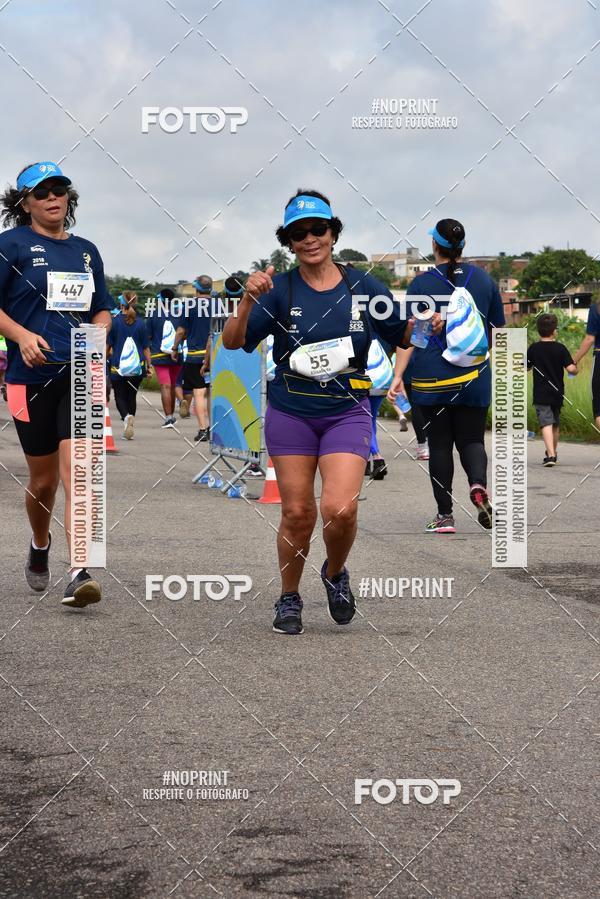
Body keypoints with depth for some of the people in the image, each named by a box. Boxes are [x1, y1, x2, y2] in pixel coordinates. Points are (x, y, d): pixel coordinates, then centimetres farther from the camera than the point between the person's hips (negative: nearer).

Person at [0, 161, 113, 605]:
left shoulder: (85, 250, 13)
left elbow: (102, 310, 21)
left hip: (80, 372, 2)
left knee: (75, 468, -14)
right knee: (43, 477, 10)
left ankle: (80, 573, -21)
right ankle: (40, 546, 39)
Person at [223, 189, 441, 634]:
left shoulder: (361, 284, -1)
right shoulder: (280, 289, -4)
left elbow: (403, 333, 11)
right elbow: (232, 342, -11)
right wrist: (248, 301, -27)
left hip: (347, 413, 0)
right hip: (290, 414, 0)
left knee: (340, 509, -16)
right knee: (297, 513, 3)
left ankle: (336, 574, 15)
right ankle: (289, 599, 24)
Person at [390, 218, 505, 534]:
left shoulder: (422, 284, -4)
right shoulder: (483, 279, 5)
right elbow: (498, 328, 12)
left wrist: (399, 375, -9)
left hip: (431, 377, -2)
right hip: (474, 377, 2)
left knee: (439, 444, 5)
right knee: (471, 439, 9)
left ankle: (445, 514, 5)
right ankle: (478, 483, -22)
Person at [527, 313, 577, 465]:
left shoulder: (534, 348, -4)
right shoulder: (560, 348, -6)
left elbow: (526, 368, 8)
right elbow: (571, 369, -13)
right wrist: (576, 369, 9)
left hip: (541, 395, -2)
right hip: (557, 393, 2)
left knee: (546, 423, -11)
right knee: (556, 424, 20)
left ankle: (550, 454, -28)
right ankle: (554, 453, 35)